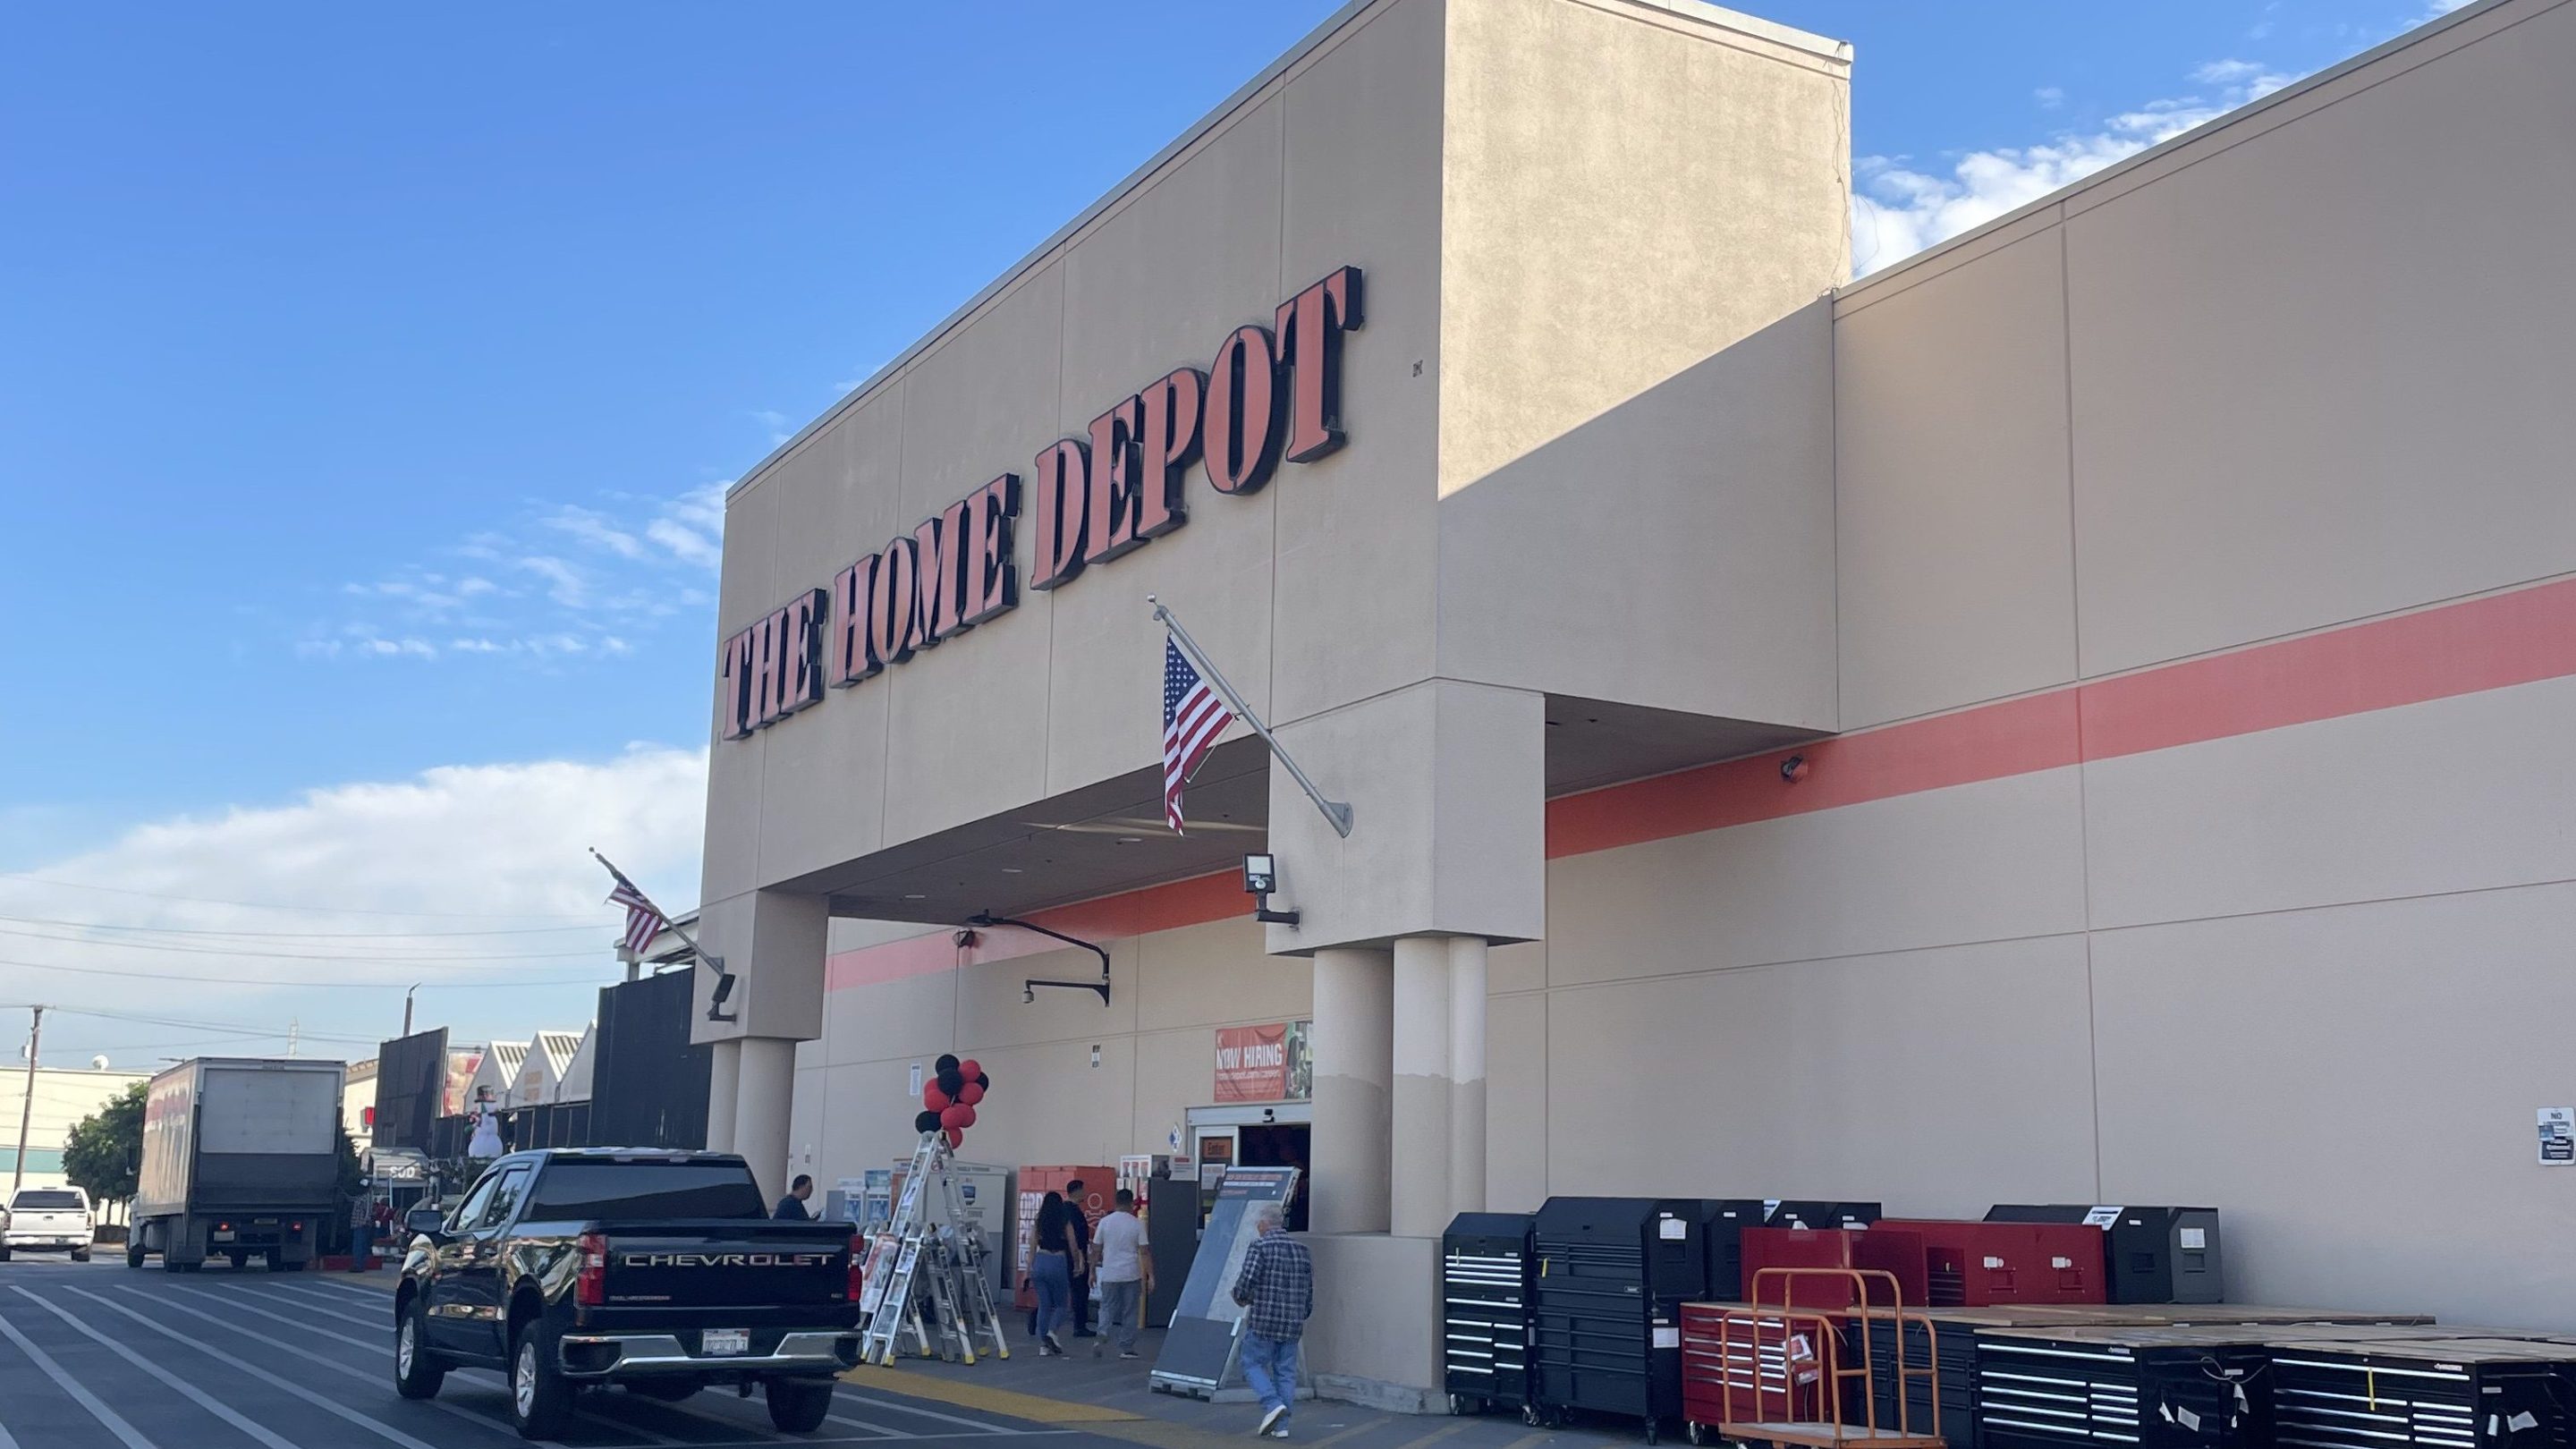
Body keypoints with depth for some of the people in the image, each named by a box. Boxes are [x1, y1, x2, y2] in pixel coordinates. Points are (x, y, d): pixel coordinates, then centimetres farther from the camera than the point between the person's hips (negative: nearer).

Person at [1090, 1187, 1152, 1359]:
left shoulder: (1105, 1222, 0)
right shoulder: (1137, 1225, -4)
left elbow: (1096, 1250, 4)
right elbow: (1144, 1252, -5)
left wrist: (1092, 1271, 15)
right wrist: (1150, 1276, -2)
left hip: (1109, 1275, 1)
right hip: (1131, 1275, -1)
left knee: (1107, 1309, 9)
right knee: (1130, 1313, 9)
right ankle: (1126, 1348, 10)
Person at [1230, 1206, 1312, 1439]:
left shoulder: (1259, 1247, -10)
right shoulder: (1301, 1249, 9)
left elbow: (1245, 1282, -17)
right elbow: (1309, 1290, 14)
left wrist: (1241, 1298, 5)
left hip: (1263, 1322, -5)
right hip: (1292, 1324, 5)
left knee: (1253, 1364, 9)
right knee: (1285, 1371, 10)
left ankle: (1273, 1404, -10)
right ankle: (1281, 1425, 10)